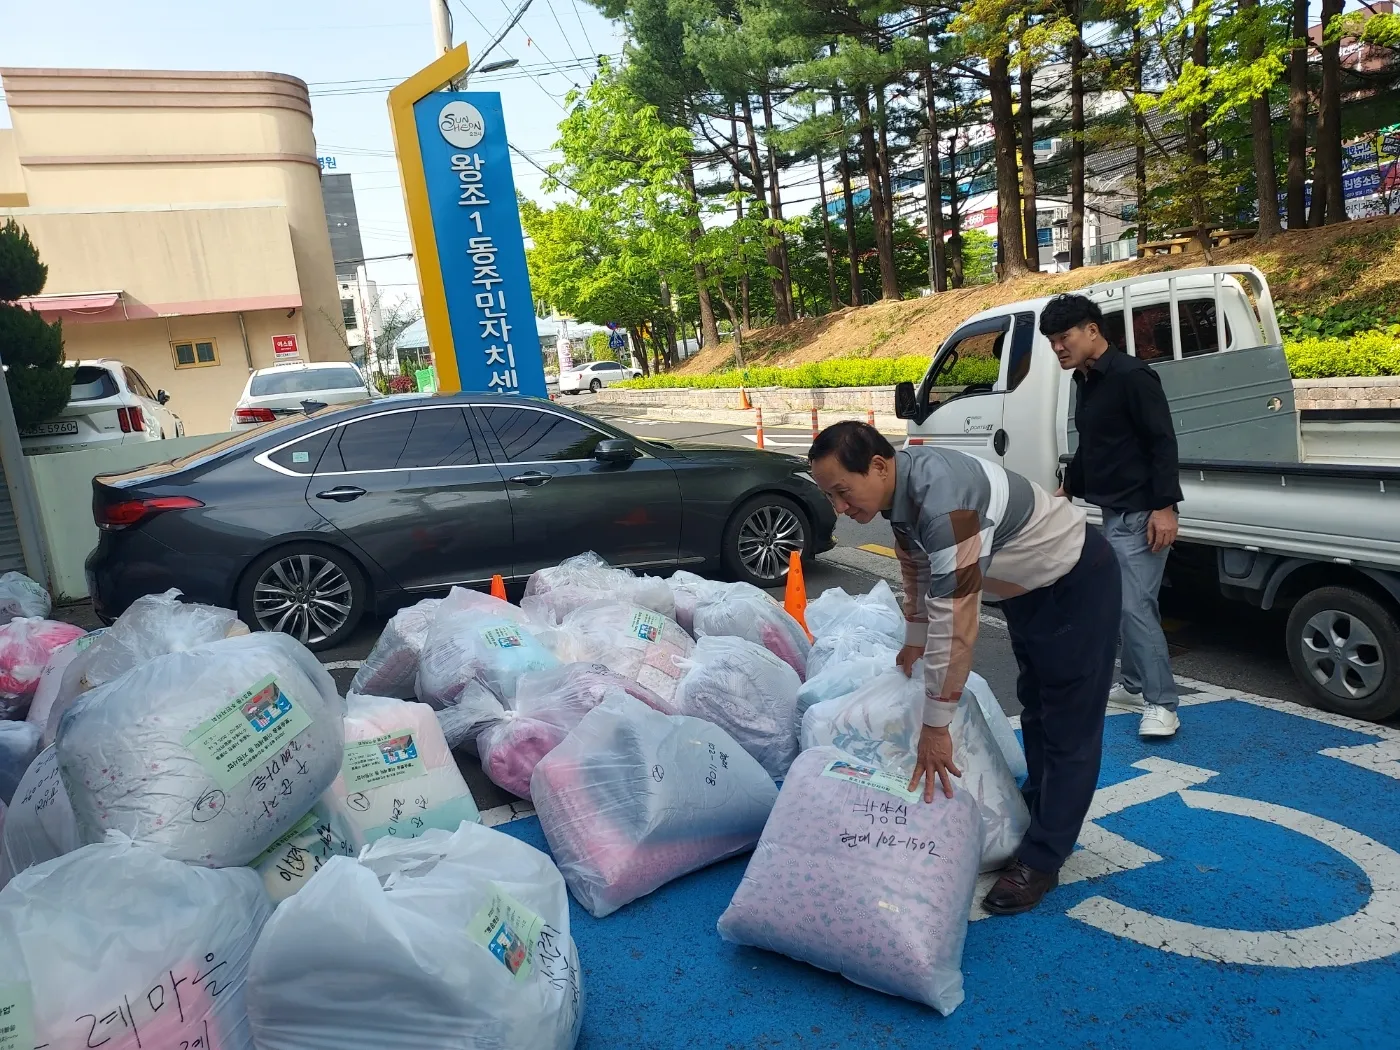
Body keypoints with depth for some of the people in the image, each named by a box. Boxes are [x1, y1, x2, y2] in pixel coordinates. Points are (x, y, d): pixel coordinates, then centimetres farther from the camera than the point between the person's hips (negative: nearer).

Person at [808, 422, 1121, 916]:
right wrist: (913, 643, 16)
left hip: (1077, 582, -9)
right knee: (1035, 707, 21)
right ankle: (1038, 813, 38)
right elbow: (917, 570, 7)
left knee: (1069, 725, -4)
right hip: (1029, 583, 10)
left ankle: (1041, 860, 5)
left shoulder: (943, 501, -39)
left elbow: (954, 621, -39)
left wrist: (935, 726, -33)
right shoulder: (900, 487, -11)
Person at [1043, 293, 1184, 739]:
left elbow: (1163, 442, -18)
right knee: (1124, 603, 14)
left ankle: (1161, 705, -4)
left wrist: (1164, 506, -24)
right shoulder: (1085, 382, 13)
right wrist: (1068, 488, 29)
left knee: (1136, 606, -11)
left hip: (1139, 513, -9)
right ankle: (1135, 686, 25)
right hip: (1112, 511, 9)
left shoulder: (1131, 376, -14)